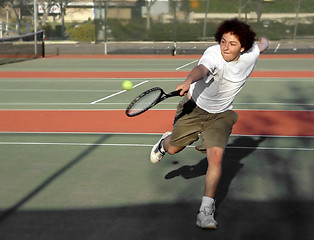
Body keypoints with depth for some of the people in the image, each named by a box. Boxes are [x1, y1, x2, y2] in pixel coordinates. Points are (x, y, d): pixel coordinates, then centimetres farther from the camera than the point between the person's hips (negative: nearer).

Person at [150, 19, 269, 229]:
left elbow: (262, 44, 8)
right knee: (173, 149, 11)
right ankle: (165, 141, 51)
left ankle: (206, 210, -7)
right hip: (195, 105, -2)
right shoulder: (214, 54, -31)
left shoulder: (250, 55, -16)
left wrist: (264, 42, 31)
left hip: (220, 115, 2)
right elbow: (202, 69, -53)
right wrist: (188, 81, -73)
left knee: (216, 156, -16)